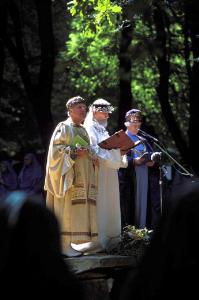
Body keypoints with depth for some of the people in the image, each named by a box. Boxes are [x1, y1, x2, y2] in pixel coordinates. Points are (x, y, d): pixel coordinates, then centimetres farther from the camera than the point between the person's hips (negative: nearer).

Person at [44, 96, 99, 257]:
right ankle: (65, 245, -12)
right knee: (68, 208, -11)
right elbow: (56, 148, -10)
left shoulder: (83, 130, 20)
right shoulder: (64, 127, -2)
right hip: (69, 174, -8)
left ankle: (73, 243, 4)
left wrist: (93, 158, 4)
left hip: (83, 176, 8)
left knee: (80, 209, 2)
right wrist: (74, 152, -20)